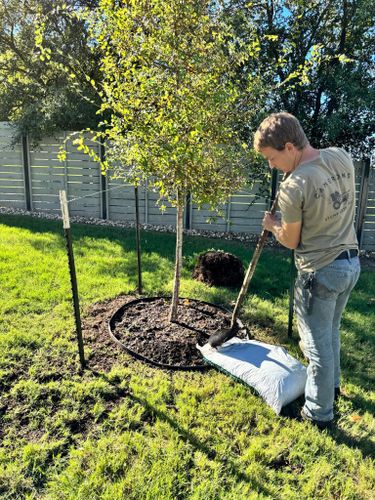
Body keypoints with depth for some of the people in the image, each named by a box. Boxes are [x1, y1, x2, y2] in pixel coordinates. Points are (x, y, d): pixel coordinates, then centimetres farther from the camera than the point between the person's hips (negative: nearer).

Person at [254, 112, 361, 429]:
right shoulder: (342, 157, -2)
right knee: (331, 332, 27)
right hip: (351, 262, 8)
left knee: (317, 344, 9)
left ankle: (319, 413, 28)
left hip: (320, 272, -8)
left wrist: (272, 225, 9)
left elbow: (291, 241, -9)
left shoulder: (293, 187, -24)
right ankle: (332, 385, 49)